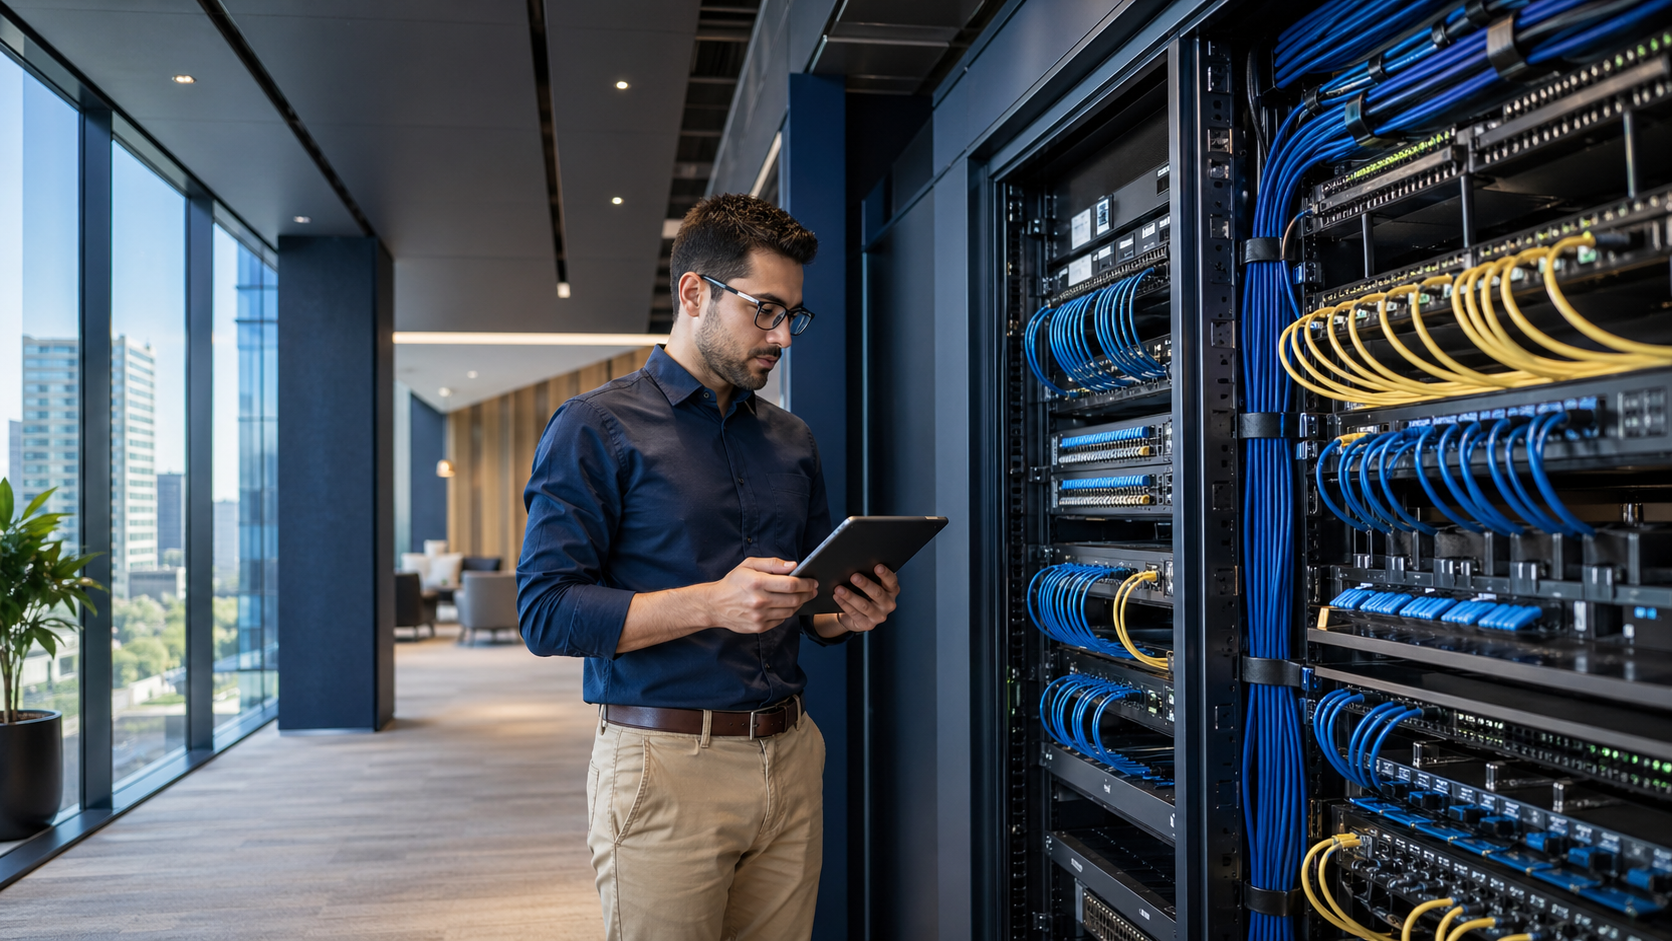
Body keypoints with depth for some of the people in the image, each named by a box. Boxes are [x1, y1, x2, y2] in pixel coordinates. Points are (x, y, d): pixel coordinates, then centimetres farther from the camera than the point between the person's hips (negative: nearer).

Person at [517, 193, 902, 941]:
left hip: (790, 762, 5)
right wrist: (712, 604, -21)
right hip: (665, 766, -5)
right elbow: (546, 612, -12)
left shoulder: (790, 439, 15)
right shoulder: (597, 428, -4)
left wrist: (849, 614, -2)